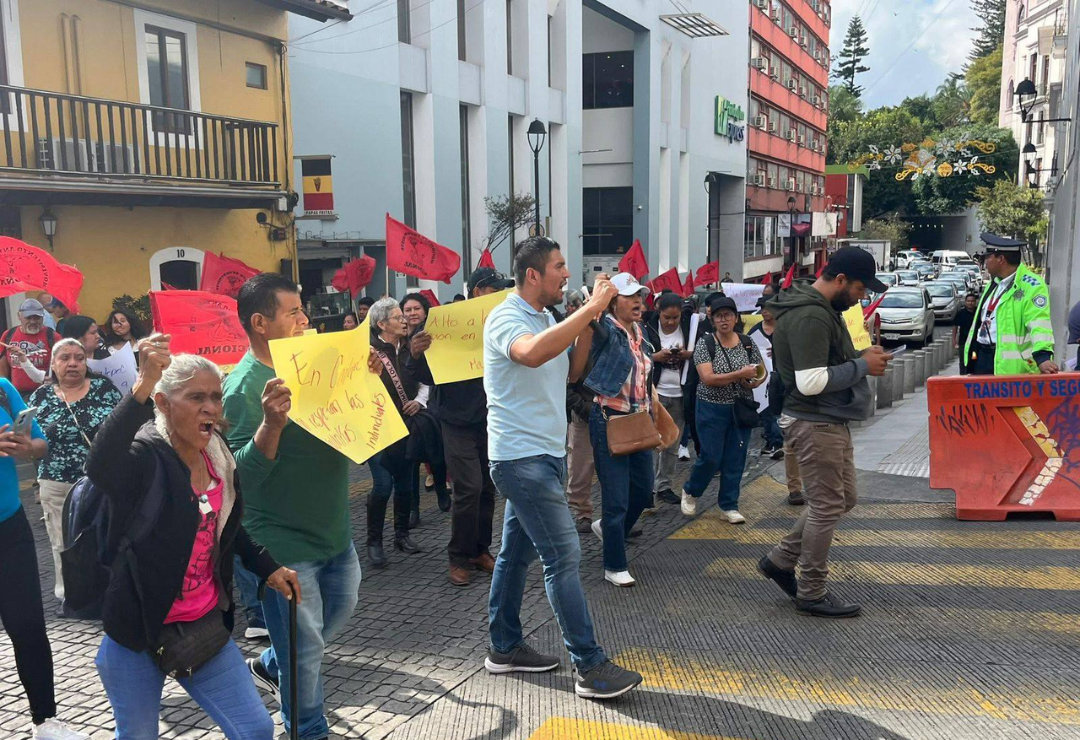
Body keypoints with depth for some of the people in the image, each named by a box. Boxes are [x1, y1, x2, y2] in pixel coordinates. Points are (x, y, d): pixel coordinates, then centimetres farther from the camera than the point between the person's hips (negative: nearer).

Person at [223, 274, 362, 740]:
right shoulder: (244, 387, -18)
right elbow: (242, 475, -24)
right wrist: (272, 423, -40)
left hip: (334, 528, 8)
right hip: (286, 543, -8)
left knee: (340, 612, 26)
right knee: (305, 649, 7)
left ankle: (268, 666, 48)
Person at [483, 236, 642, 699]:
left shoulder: (547, 318, 14)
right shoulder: (506, 318, -15)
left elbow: (571, 372, 17)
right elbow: (532, 353, -37)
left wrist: (588, 324, 3)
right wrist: (590, 308, -33)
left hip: (545, 453, 9)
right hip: (522, 456, -9)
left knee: (518, 552, 15)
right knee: (563, 556, -9)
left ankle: (505, 648, 26)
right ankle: (590, 668, -4)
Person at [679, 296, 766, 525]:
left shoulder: (748, 343, 2)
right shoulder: (705, 343, -9)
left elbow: (762, 372, 10)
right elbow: (708, 378, -20)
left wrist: (755, 382, -13)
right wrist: (740, 374, -26)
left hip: (741, 409, 4)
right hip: (713, 409, -3)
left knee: (735, 459, 6)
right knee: (711, 458, -2)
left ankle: (729, 506, 18)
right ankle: (690, 491, 25)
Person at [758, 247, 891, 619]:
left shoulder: (821, 309, 12)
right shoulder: (811, 316, -22)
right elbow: (811, 381, -28)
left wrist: (860, 354, 7)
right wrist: (862, 366, -17)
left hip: (830, 421, 11)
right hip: (815, 424, -11)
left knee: (842, 499, 19)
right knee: (827, 507, -1)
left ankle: (780, 560, 25)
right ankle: (812, 594, 13)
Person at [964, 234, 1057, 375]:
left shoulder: (1031, 285, -13)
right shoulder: (994, 283, 17)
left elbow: (1039, 323, -25)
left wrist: (1043, 357, -39)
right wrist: (972, 350, 26)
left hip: (1010, 365, -9)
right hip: (981, 356, 9)